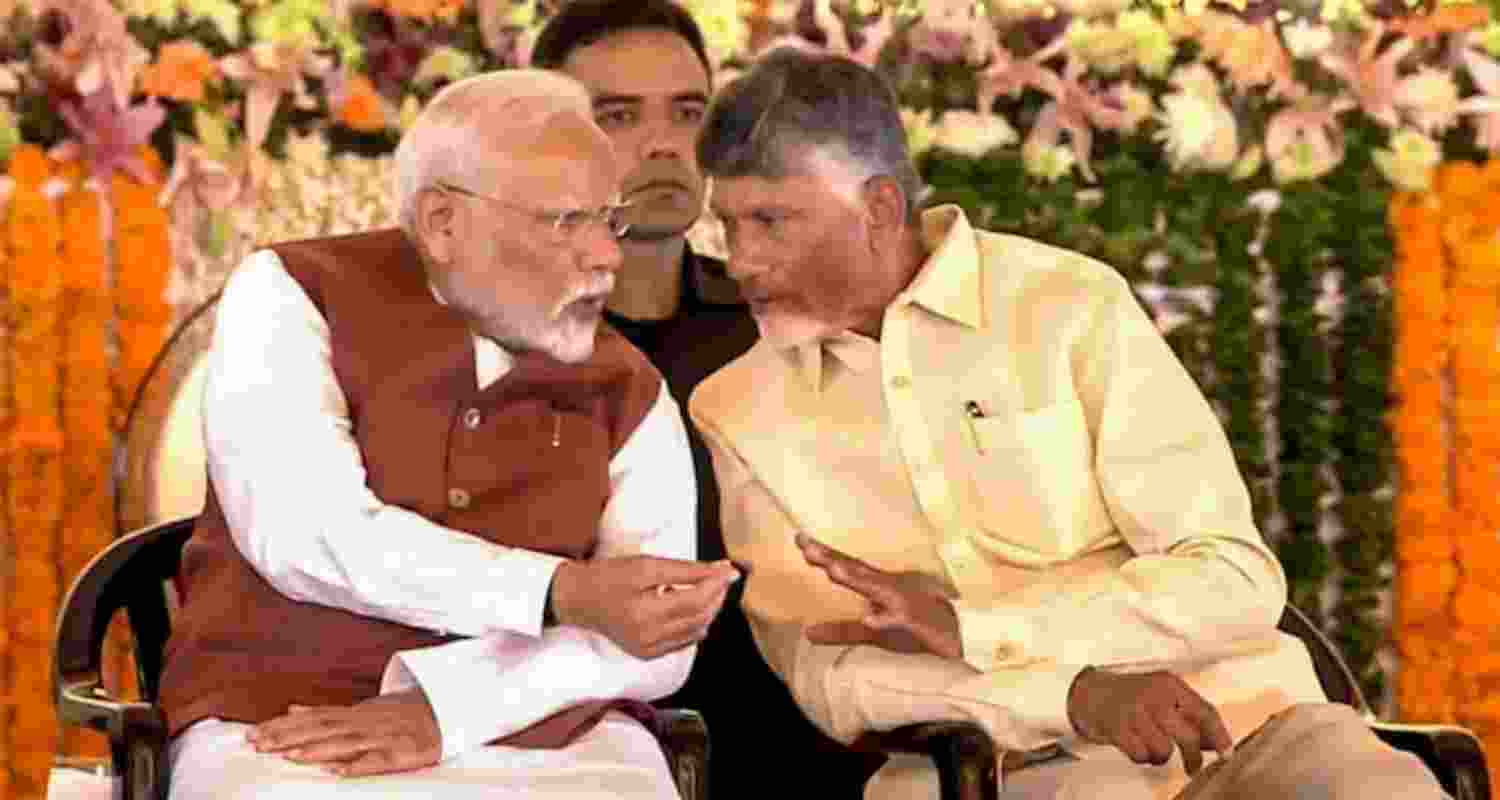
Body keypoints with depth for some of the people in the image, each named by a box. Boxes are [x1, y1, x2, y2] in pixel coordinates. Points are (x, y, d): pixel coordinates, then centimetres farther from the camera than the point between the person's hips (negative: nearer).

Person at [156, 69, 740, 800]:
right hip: (285, 733, -3)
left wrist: (440, 709, -19)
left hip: (548, 738, 4)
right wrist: (565, 596, -21)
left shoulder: (629, 395, 8)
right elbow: (306, 538, -15)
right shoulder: (291, 299, 0)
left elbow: (656, 637, -5)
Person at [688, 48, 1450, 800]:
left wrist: (967, 629, -13)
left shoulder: (1071, 305, 1)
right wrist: (1078, 692, -17)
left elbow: (1235, 584, -4)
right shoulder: (735, 414, 7)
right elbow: (823, 672, -2)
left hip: (1228, 714, 0)